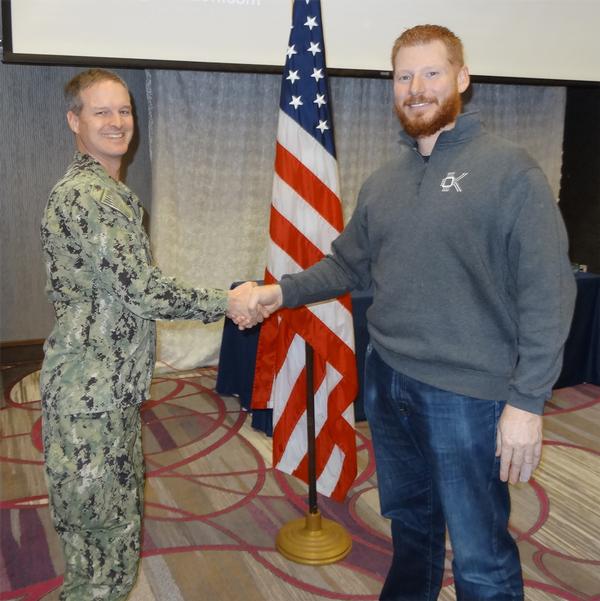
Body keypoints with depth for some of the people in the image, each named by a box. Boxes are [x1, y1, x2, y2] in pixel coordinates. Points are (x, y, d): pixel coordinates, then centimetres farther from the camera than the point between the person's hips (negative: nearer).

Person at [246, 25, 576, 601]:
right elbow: (348, 264, 15)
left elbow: (546, 292, -14)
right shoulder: (382, 181, 9)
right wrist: (284, 290, 1)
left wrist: (527, 401, -17)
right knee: (409, 522, 24)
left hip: (466, 392, -6)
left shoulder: (509, 169, -10)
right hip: (386, 380, 6)